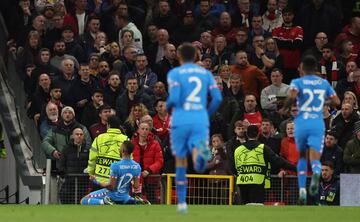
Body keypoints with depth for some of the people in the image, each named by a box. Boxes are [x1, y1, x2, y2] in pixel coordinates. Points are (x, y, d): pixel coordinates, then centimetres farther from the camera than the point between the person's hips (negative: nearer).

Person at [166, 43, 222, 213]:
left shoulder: (174, 73, 4)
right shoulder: (206, 73, 14)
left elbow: (174, 98, -10)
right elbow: (217, 98, 4)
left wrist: (168, 106, 14)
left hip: (180, 122, -1)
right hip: (200, 122, 1)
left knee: (181, 161, 16)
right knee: (198, 166, -11)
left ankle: (181, 203, 17)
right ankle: (200, 152, -49)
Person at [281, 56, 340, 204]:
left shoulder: (297, 82, 2)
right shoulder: (324, 83, 13)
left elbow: (292, 97, -17)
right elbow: (336, 101, 12)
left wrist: (284, 108, 1)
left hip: (301, 123, -1)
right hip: (318, 124, 1)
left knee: (302, 156, 22)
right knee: (315, 159, -6)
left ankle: (302, 190, 13)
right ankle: (316, 172, -44)